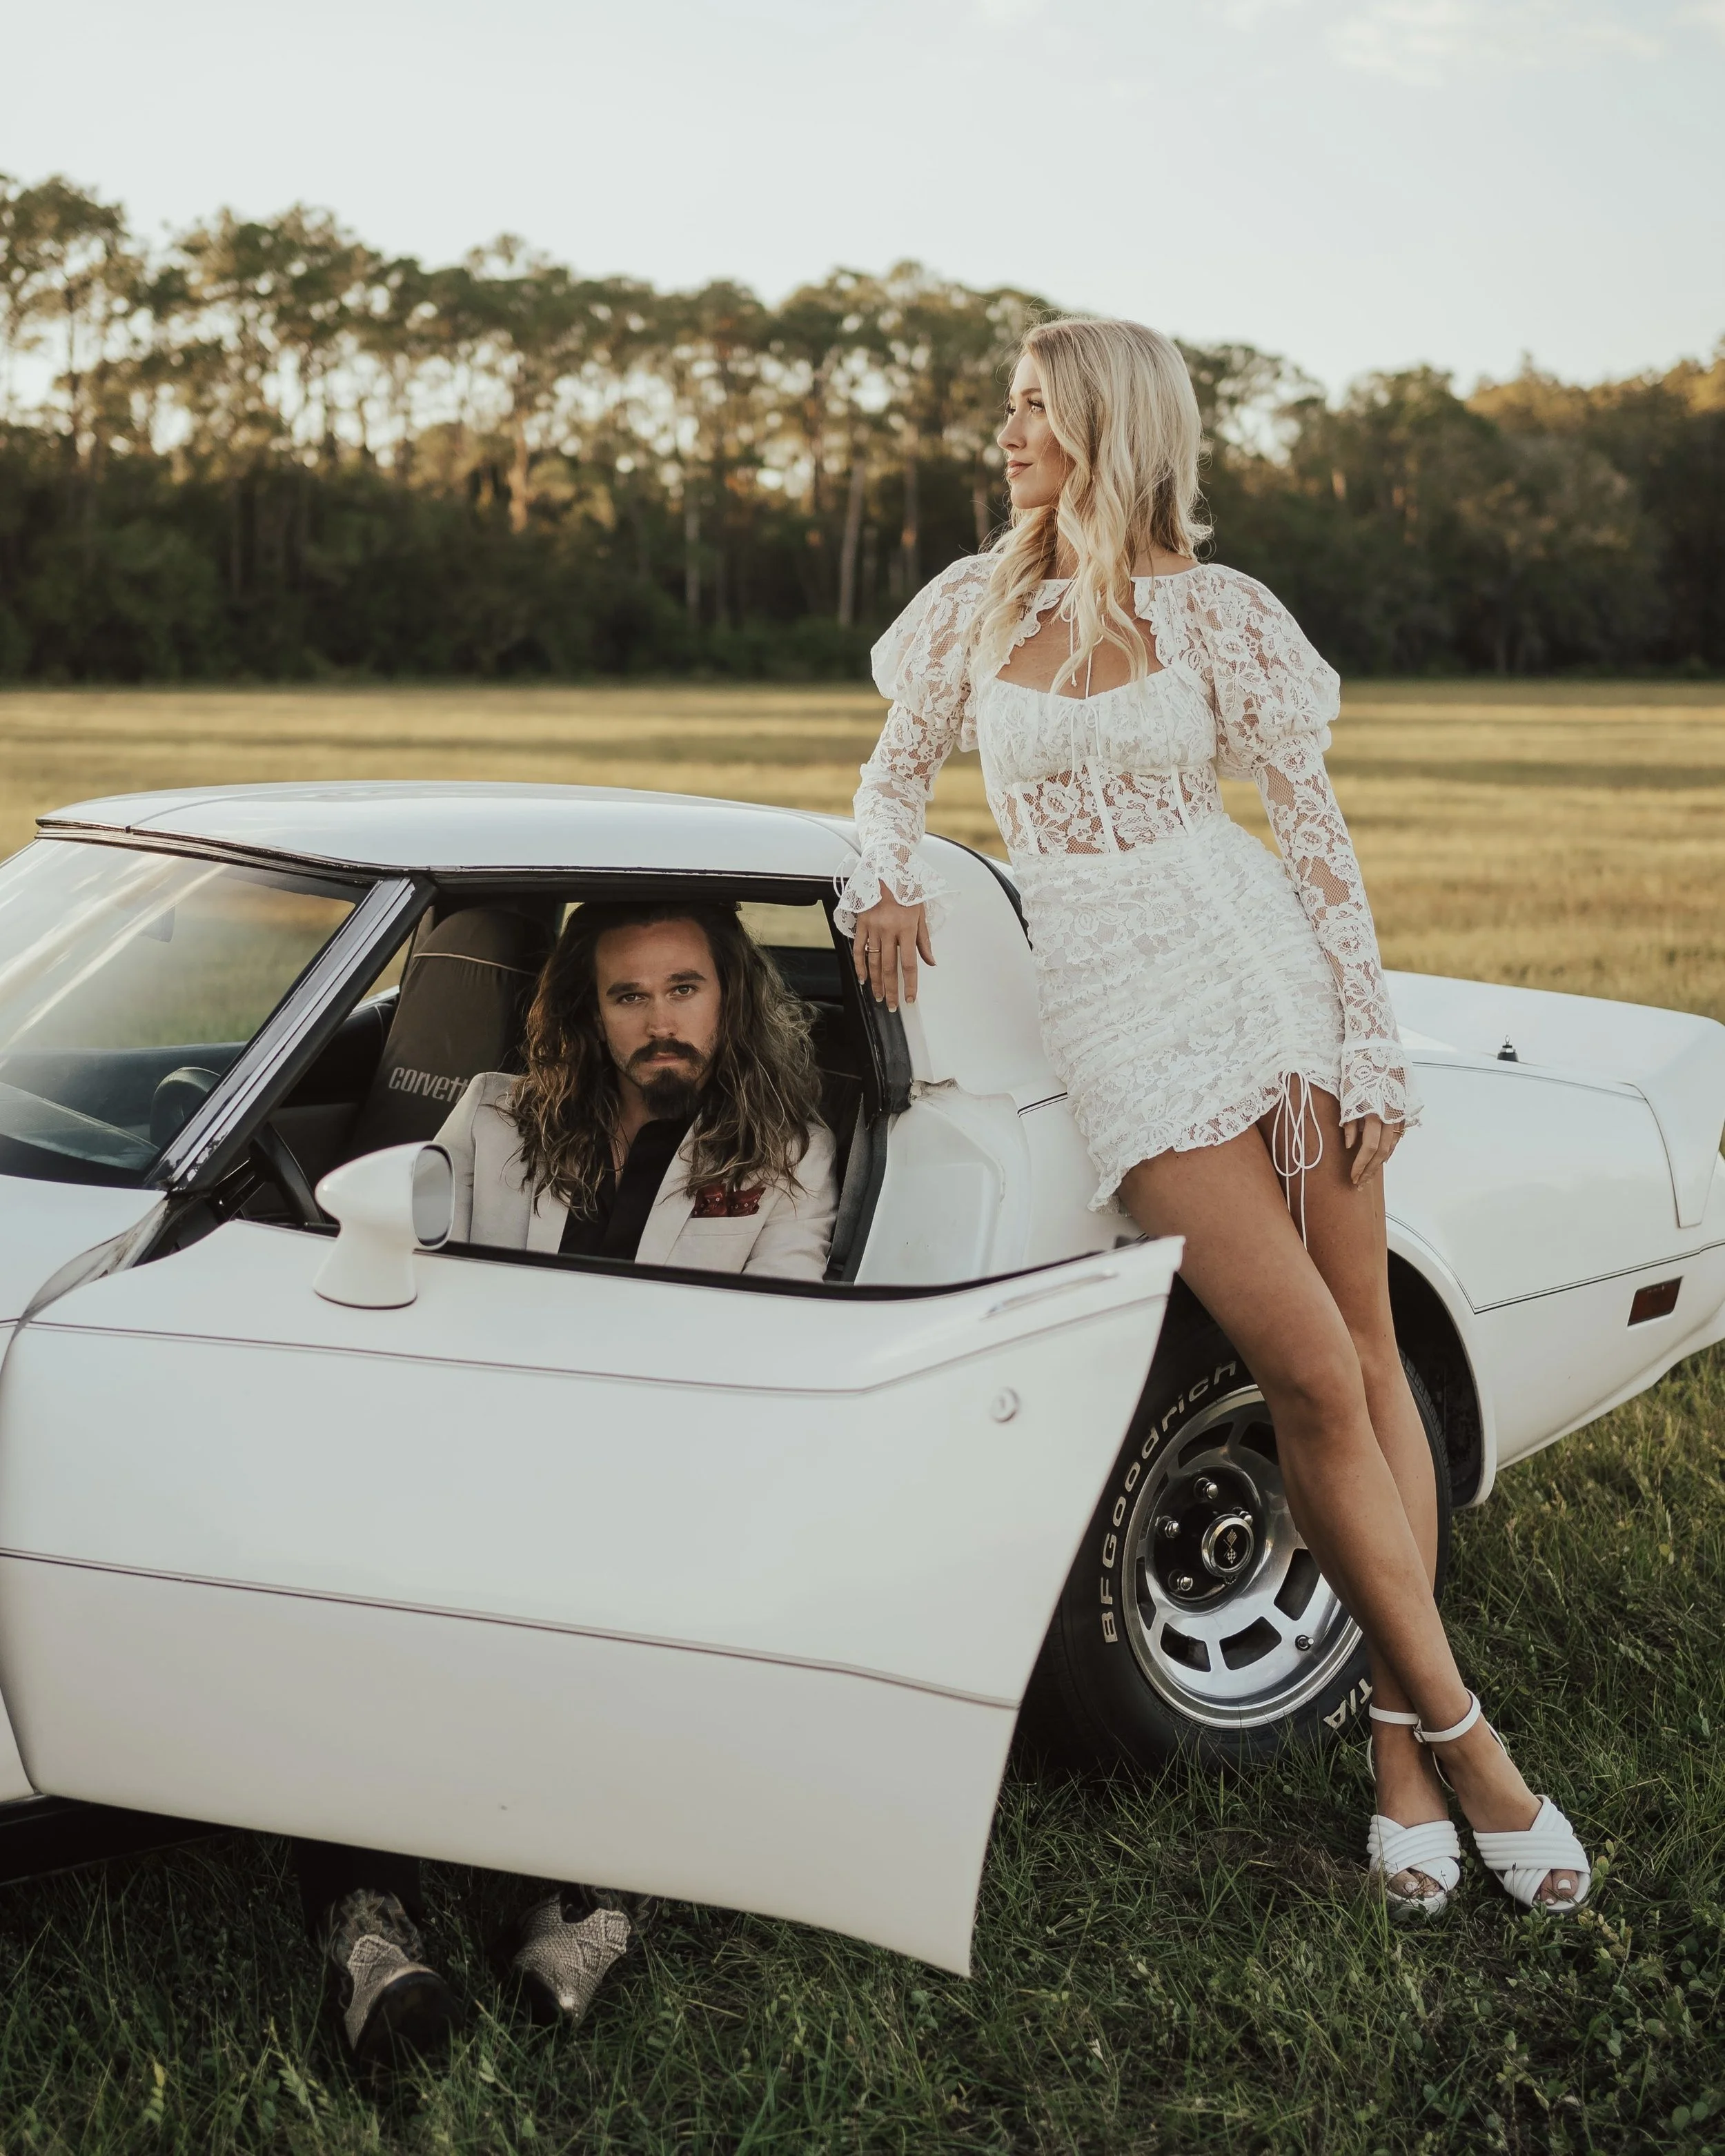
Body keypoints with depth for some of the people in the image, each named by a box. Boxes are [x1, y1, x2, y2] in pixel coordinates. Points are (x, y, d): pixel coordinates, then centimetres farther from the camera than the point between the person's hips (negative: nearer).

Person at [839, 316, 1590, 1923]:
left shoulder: (1211, 612, 0)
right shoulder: (972, 606, 7)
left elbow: (1312, 826, 1)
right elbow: (896, 773, 20)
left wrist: (1369, 1042, -3)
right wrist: (888, 875, -2)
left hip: (1262, 972, 0)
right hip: (1117, 1010, 0)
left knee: (1368, 1355, 0)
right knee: (1310, 1377, -7)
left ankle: (1398, 1739, 9)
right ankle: (1457, 1733, 3)